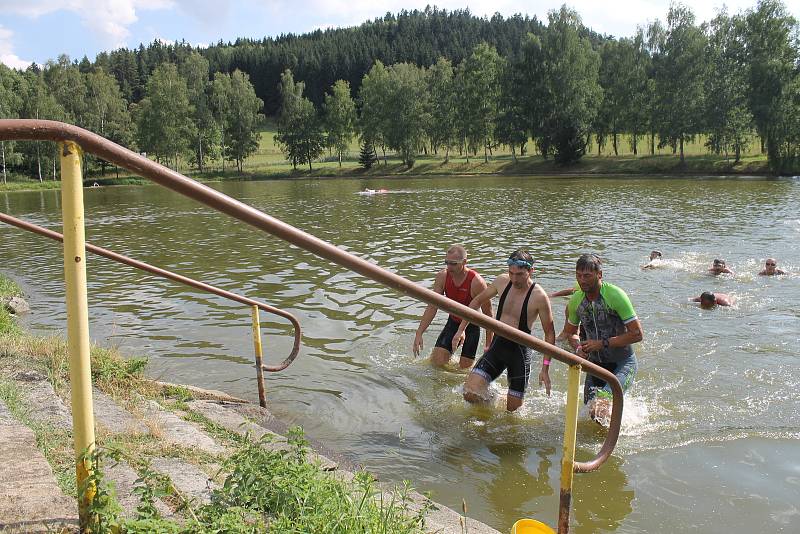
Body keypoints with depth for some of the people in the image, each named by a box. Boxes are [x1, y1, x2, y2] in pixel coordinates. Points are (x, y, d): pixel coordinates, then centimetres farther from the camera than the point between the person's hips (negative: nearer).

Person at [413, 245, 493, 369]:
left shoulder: (476, 282, -26)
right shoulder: (442, 277, -15)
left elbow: (488, 313, -17)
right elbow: (432, 307, -8)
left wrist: (489, 344, -14)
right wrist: (419, 333, -13)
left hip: (471, 326, -3)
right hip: (452, 323, 3)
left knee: (464, 368, 0)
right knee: (435, 362, -7)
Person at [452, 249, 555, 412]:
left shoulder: (539, 297, -17)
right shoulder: (502, 281, -5)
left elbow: (549, 334, -8)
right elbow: (477, 301, 12)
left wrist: (545, 367, -12)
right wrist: (461, 330, 11)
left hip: (520, 351, -3)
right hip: (497, 345, 3)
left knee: (513, 409, 6)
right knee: (469, 393, -10)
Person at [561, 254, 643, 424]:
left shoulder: (615, 295, -19)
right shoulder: (576, 300, -2)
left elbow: (637, 334, -18)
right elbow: (571, 332, 15)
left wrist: (603, 343, -22)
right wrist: (578, 348, -7)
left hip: (623, 362, -6)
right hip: (596, 363, 6)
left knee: (603, 400, -31)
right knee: (590, 410, 12)